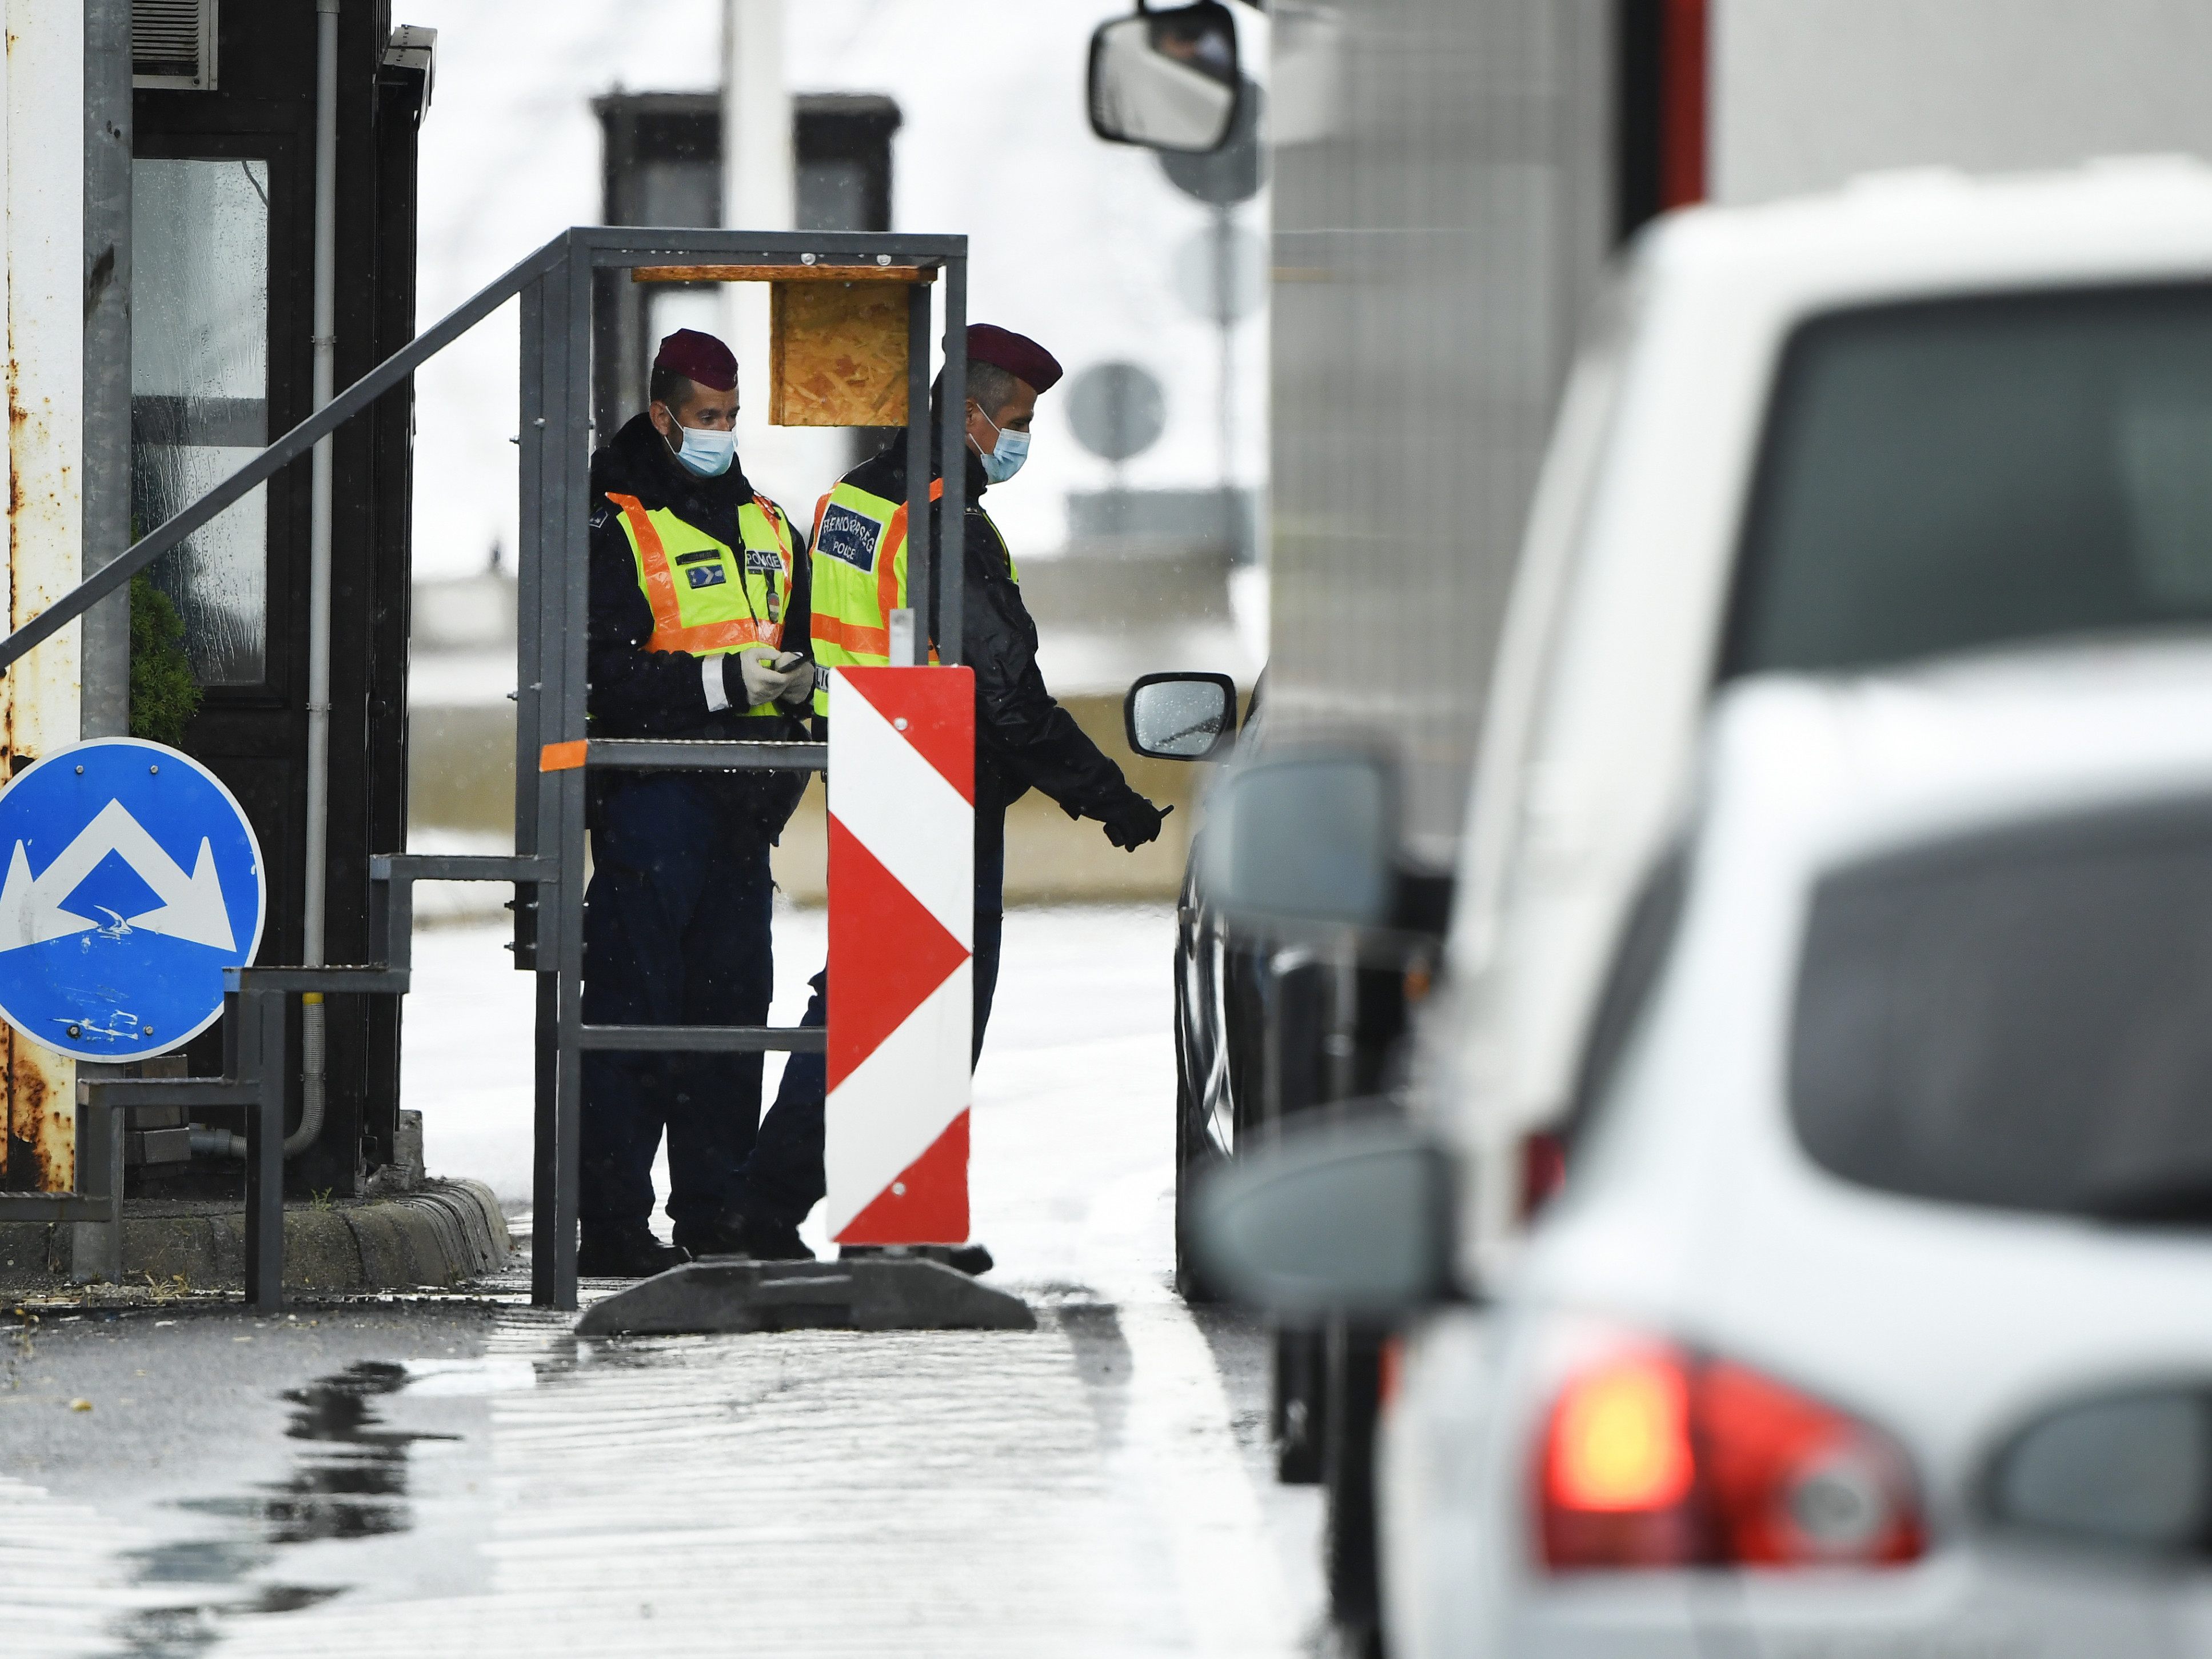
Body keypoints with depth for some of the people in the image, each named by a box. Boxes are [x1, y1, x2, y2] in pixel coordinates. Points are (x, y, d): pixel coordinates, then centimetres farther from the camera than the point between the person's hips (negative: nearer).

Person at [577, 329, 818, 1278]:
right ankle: (613, 1226, -5)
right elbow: (602, 669, -13)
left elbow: (802, 640, 24)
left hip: (739, 805, 7)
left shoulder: (764, 525, 18)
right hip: (651, 798, -7)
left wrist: (799, 681, 0)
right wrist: (721, 680, -20)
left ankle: (717, 1217, 15)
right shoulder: (614, 525, -4)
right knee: (633, 1010, -6)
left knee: (733, 1002, 9)